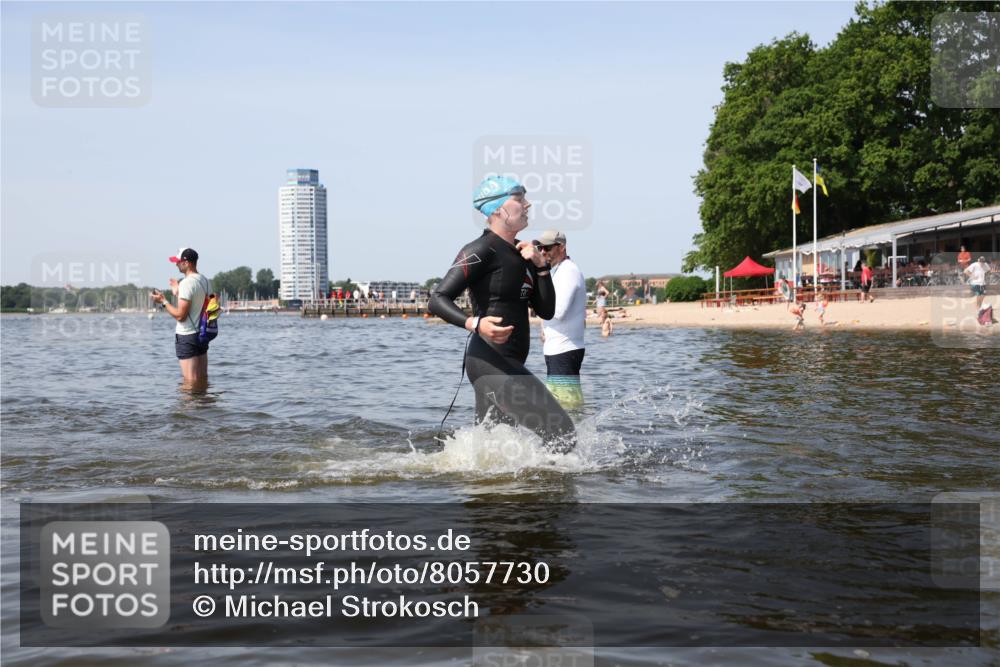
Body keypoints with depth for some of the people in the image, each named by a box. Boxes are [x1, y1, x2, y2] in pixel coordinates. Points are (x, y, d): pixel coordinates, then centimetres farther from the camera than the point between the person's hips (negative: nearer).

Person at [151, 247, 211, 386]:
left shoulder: (187, 283, -18)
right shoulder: (206, 281, 8)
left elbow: (180, 315, -20)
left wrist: (163, 301, -8)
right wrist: (178, 293, 22)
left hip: (187, 336, -9)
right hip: (202, 333, 9)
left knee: (191, 381, -4)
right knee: (203, 378, 13)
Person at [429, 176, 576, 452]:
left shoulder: (521, 254, 16)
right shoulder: (481, 251, -11)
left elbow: (546, 311, 12)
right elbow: (437, 300, -18)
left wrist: (541, 266, -1)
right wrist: (475, 324, -35)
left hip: (509, 364, 10)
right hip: (490, 362, -10)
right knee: (562, 435, -14)